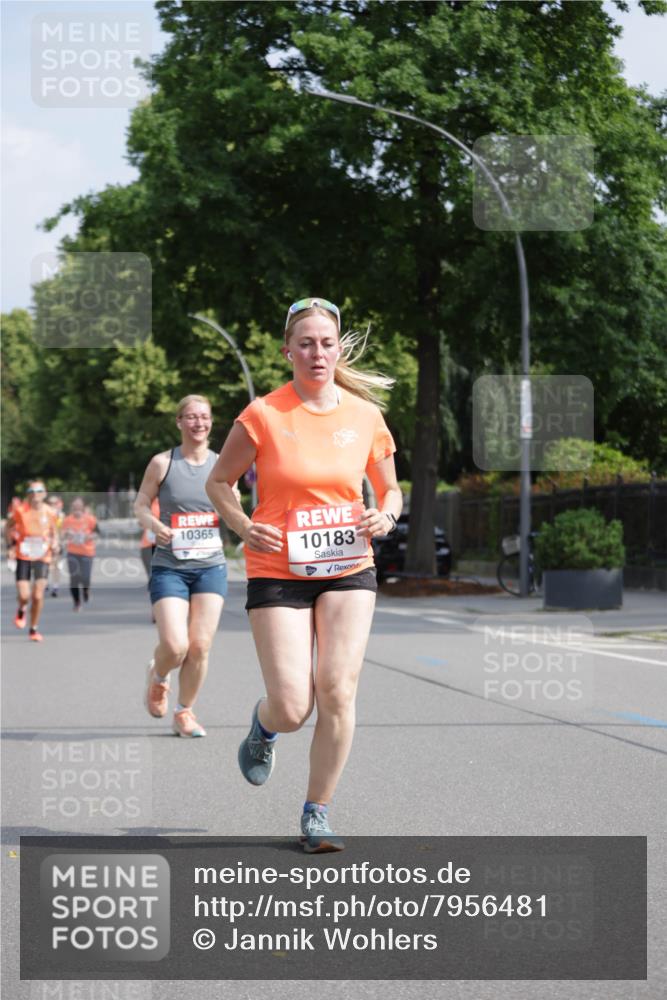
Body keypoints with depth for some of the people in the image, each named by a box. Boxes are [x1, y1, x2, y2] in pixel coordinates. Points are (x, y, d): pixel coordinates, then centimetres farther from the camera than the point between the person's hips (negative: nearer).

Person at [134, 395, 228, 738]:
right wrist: (154, 525, -16)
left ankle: (185, 713, 18)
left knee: (200, 646, -3)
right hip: (169, 566, -2)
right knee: (174, 646, -15)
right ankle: (157, 677, 21)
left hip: (211, 566, 2)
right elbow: (140, 504, 5)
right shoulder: (162, 463, -2)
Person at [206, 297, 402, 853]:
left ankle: (318, 812, 6)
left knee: (338, 691, -11)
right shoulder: (263, 416, -6)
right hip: (278, 572, -2)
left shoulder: (365, 416, 3)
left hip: (349, 571, 2)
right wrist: (244, 527, -12)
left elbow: (389, 489, 16)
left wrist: (385, 515, -6)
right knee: (292, 710, -7)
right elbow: (218, 483, 6)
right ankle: (264, 726, 32)